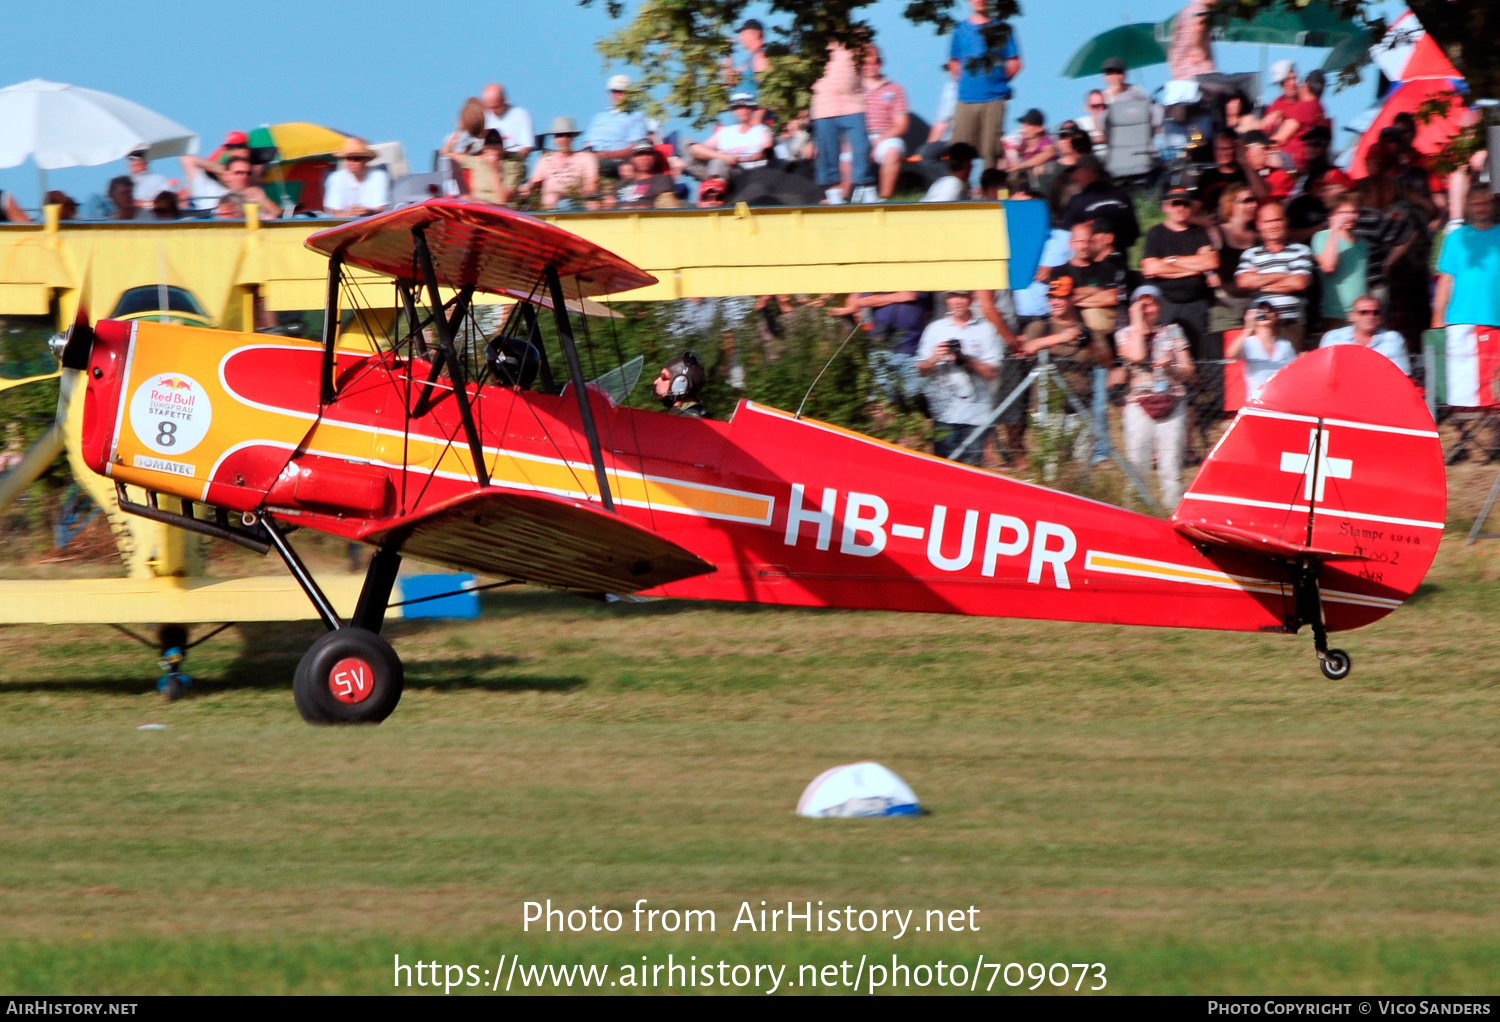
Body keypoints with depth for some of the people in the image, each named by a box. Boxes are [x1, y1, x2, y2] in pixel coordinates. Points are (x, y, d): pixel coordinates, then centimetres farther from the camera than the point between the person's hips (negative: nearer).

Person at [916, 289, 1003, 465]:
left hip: (975, 414, -1)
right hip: (945, 413, 1)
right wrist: (935, 358, -8)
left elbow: (991, 373, 2)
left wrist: (967, 360, -12)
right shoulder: (936, 328, 12)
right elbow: (921, 370, 12)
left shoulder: (985, 329, 7)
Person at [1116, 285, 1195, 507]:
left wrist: (1171, 367, -9)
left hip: (1172, 405, 1)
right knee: (1137, 467, -6)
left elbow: (1188, 371, 12)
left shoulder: (1173, 332, 14)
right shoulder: (1125, 335, 10)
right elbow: (1137, 356, -12)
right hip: (1138, 405, -1)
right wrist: (1138, 322, -2)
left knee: (1171, 469, -4)